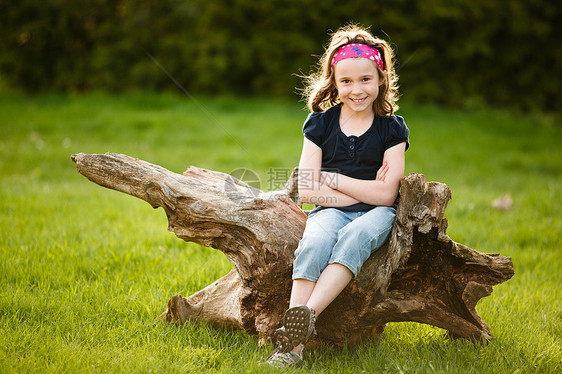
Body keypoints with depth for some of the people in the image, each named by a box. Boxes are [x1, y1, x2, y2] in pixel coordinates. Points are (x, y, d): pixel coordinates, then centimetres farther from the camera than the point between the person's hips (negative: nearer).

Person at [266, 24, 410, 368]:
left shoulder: (392, 128, 3)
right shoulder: (320, 123, 6)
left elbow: (386, 195, -6)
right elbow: (307, 192, -1)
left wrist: (333, 178, -7)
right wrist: (365, 190, -6)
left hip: (375, 214, 0)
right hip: (331, 210, 1)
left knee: (354, 238, -36)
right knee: (314, 244, -33)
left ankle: (307, 314, -49)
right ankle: (294, 343, -43)